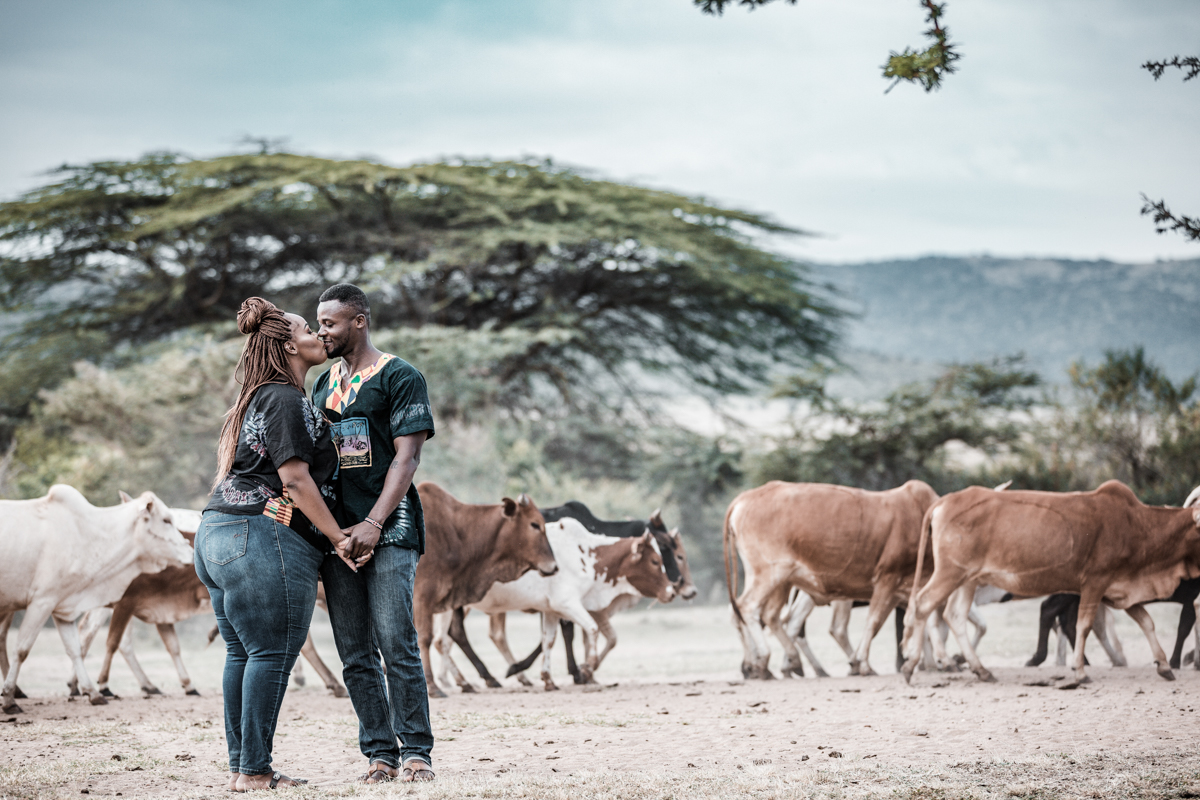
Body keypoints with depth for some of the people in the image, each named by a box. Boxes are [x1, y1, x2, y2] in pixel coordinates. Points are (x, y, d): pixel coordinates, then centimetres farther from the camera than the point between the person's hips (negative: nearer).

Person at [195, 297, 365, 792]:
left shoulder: (254, 400, 22)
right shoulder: (286, 400, -8)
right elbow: (295, 479, -15)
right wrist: (339, 538, -11)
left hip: (216, 532, 10)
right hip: (264, 538, -10)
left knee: (241, 653, 10)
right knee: (272, 654, -7)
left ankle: (241, 766, 12)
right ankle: (254, 771, -7)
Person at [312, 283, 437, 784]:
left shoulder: (400, 377, 0)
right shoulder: (324, 385, 20)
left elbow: (406, 458, -8)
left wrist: (374, 523, -17)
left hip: (389, 531, -6)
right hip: (336, 533, 6)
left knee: (396, 644, -12)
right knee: (355, 656, 2)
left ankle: (415, 751, -6)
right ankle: (379, 754, 6)